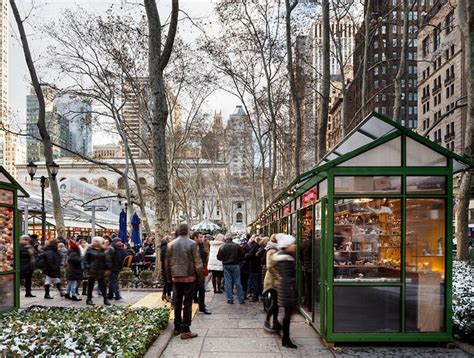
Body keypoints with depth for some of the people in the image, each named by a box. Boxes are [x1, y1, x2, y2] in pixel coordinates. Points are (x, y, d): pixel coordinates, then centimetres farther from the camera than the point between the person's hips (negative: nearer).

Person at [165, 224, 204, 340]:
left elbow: (167, 262, 7)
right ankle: (185, 330, 1)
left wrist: (169, 277, 17)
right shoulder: (192, 244, -12)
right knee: (187, 303, 0)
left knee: (177, 302, 15)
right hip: (189, 277, -4)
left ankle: (177, 327, 23)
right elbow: (197, 262, -11)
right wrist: (200, 277, -1)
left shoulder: (171, 244, 2)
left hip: (176, 277, 5)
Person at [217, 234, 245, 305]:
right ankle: (241, 299, 8)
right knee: (237, 282, 6)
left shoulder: (222, 247, -8)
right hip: (235, 265, 0)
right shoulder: (237, 246, -7)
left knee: (228, 283, 7)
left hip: (226, 266, 0)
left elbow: (219, 257, -4)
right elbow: (242, 256, -4)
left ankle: (230, 299, 8)